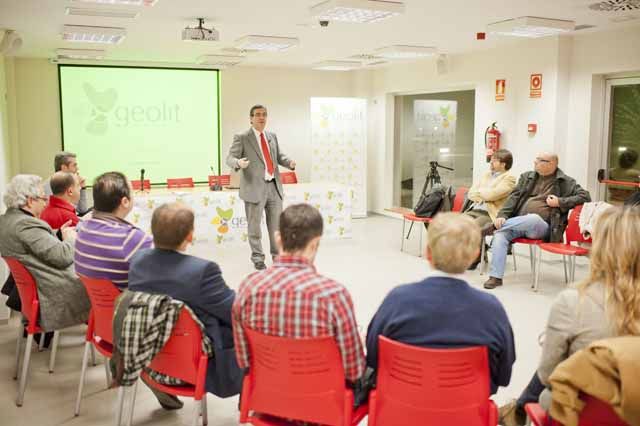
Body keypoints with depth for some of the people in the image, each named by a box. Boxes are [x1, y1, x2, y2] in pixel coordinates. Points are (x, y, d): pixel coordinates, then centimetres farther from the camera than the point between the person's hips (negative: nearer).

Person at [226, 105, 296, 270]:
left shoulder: (272, 136, 14)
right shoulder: (242, 138, -3)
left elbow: (279, 156, 20)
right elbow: (230, 158, -7)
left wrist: (289, 162, -1)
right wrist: (238, 163, -30)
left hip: (274, 186, 5)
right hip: (255, 188, -5)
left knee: (277, 223, 12)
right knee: (254, 225, 5)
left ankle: (278, 255, 27)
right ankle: (258, 258, 19)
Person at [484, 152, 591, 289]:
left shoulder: (566, 182, 8)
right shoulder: (527, 177, 19)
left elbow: (585, 196, 2)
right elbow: (514, 197, 10)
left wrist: (561, 202, -9)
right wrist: (502, 215, -6)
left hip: (542, 226, -4)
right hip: (519, 224, 4)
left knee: (533, 218, -40)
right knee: (500, 233, -27)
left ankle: (499, 226, -19)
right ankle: (495, 277, -27)